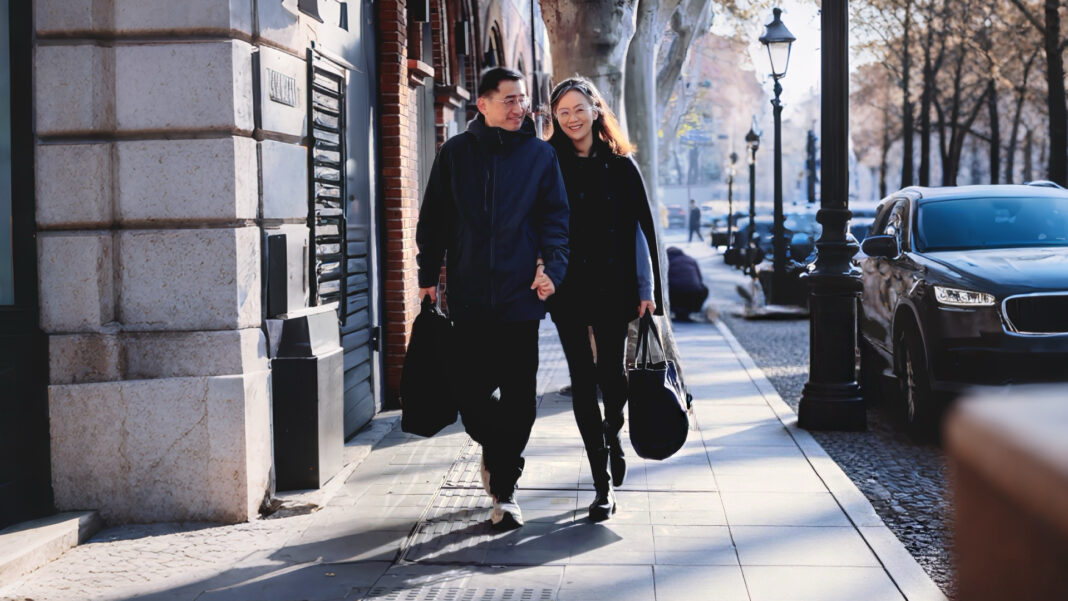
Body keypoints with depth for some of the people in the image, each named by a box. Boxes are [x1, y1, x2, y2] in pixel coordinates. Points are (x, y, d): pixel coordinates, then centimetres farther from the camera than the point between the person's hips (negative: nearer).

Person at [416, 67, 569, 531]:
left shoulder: (539, 154, 6)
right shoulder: (455, 153, 7)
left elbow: (555, 215, 6)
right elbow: (433, 218, 11)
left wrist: (551, 266, -10)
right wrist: (427, 275, 7)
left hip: (520, 293, -1)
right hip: (468, 295, 1)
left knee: (519, 397, 0)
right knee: (469, 390, 4)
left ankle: (504, 486, 12)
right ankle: (493, 451, 33)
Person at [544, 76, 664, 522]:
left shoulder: (620, 165, 5)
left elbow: (641, 227, 4)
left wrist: (647, 290, -1)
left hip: (612, 286, 0)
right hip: (568, 288, 0)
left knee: (611, 374, -5)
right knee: (583, 380, 1)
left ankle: (612, 434, 31)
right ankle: (603, 485, 7)